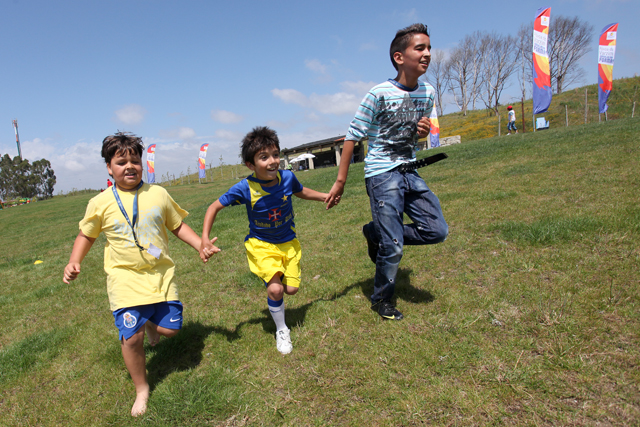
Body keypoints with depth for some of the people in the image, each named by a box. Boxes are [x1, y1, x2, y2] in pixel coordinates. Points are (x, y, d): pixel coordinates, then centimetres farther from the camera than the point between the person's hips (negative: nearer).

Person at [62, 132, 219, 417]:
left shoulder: (157, 194, 0)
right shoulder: (101, 203, -3)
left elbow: (178, 225, 8)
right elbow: (86, 235, 12)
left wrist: (201, 245, -4)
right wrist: (73, 263, -2)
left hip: (160, 275, 2)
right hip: (125, 279, -1)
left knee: (171, 328, 3)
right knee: (130, 337, -4)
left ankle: (151, 322, 41)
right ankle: (142, 389, 22)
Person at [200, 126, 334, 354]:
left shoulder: (287, 177, -18)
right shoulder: (245, 188, -25)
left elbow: (301, 192, 8)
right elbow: (215, 207, -14)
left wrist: (326, 196, -2)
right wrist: (205, 240, -22)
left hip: (288, 241, 3)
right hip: (261, 244, -3)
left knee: (291, 289, 4)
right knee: (275, 289, -17)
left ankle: (273, 281, 42)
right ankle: (281, 331, 12)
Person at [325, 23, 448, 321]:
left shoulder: (427, 93, 6)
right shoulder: (379, 94, -14)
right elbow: (353, 136, -10)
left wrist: (423, 131, -5)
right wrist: (341, 181, -10)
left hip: (409, 173, 7)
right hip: (382, 174, -7)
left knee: (437, 231, 4)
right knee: (393, 248, -4)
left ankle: (376, 233, 22)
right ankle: (381, 300, 23)